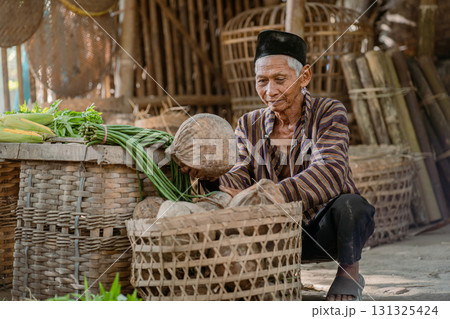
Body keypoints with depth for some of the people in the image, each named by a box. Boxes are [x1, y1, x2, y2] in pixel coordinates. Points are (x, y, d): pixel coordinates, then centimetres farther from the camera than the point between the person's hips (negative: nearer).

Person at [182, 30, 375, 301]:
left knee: (350, 204, -35)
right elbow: (243, 177, -8)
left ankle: (349, 273, -3)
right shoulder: (250, 125, 4)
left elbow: (329, 173, -29)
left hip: (325, 230, -3)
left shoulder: (328, 113, -11)